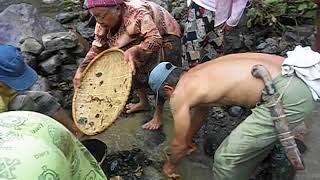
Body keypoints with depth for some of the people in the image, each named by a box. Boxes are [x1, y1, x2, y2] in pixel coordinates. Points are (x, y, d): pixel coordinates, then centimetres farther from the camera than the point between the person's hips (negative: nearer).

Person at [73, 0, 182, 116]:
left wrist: (134, 50, -61)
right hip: (140, 40, 7)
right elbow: (97, 49, -10)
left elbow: (155, 40, -44)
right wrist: (81, 70, -22)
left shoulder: (137, 14, -38)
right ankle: (143, 102, 24)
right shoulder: (103, 24, -16)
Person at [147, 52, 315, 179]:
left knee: (227, 158, 3)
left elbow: (179, 144, 10)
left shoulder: (179, 95, -3)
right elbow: (200, 112, 39)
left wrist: (170, 164, 32)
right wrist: (189, 139, 53)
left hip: (286, 97, -9)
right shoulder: (197, 74, 21)